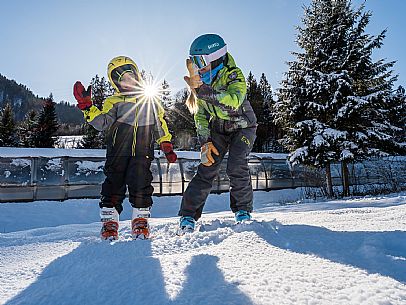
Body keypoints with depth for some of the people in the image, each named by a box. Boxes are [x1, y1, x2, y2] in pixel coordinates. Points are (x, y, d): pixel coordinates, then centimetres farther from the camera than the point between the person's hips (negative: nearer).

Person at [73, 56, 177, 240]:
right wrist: (87, 107, -16)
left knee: (141, 185, -5)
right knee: (114, 184, 0)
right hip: (118, 153, 0)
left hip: (142, 153, 1)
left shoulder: (151, 101, 18)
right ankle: (109, 222, 13)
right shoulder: (114, 102, 11)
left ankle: (140, 220, 10)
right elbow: (102, 122, -3)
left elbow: (160, 126, 23)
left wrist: (166, 146, 17)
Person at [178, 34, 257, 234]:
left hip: (243, 126, -3)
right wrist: (204, 141, -11)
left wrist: (201, 89, -54)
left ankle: (243, 210, 0)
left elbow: (233, 101, -45)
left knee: (236, 166, -23)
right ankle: (188, 216, -3)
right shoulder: (202, 81, -6)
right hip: (218, 128, 4)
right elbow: (200, 114, -1)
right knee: (206, 169, -10)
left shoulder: (234, 75, -24)